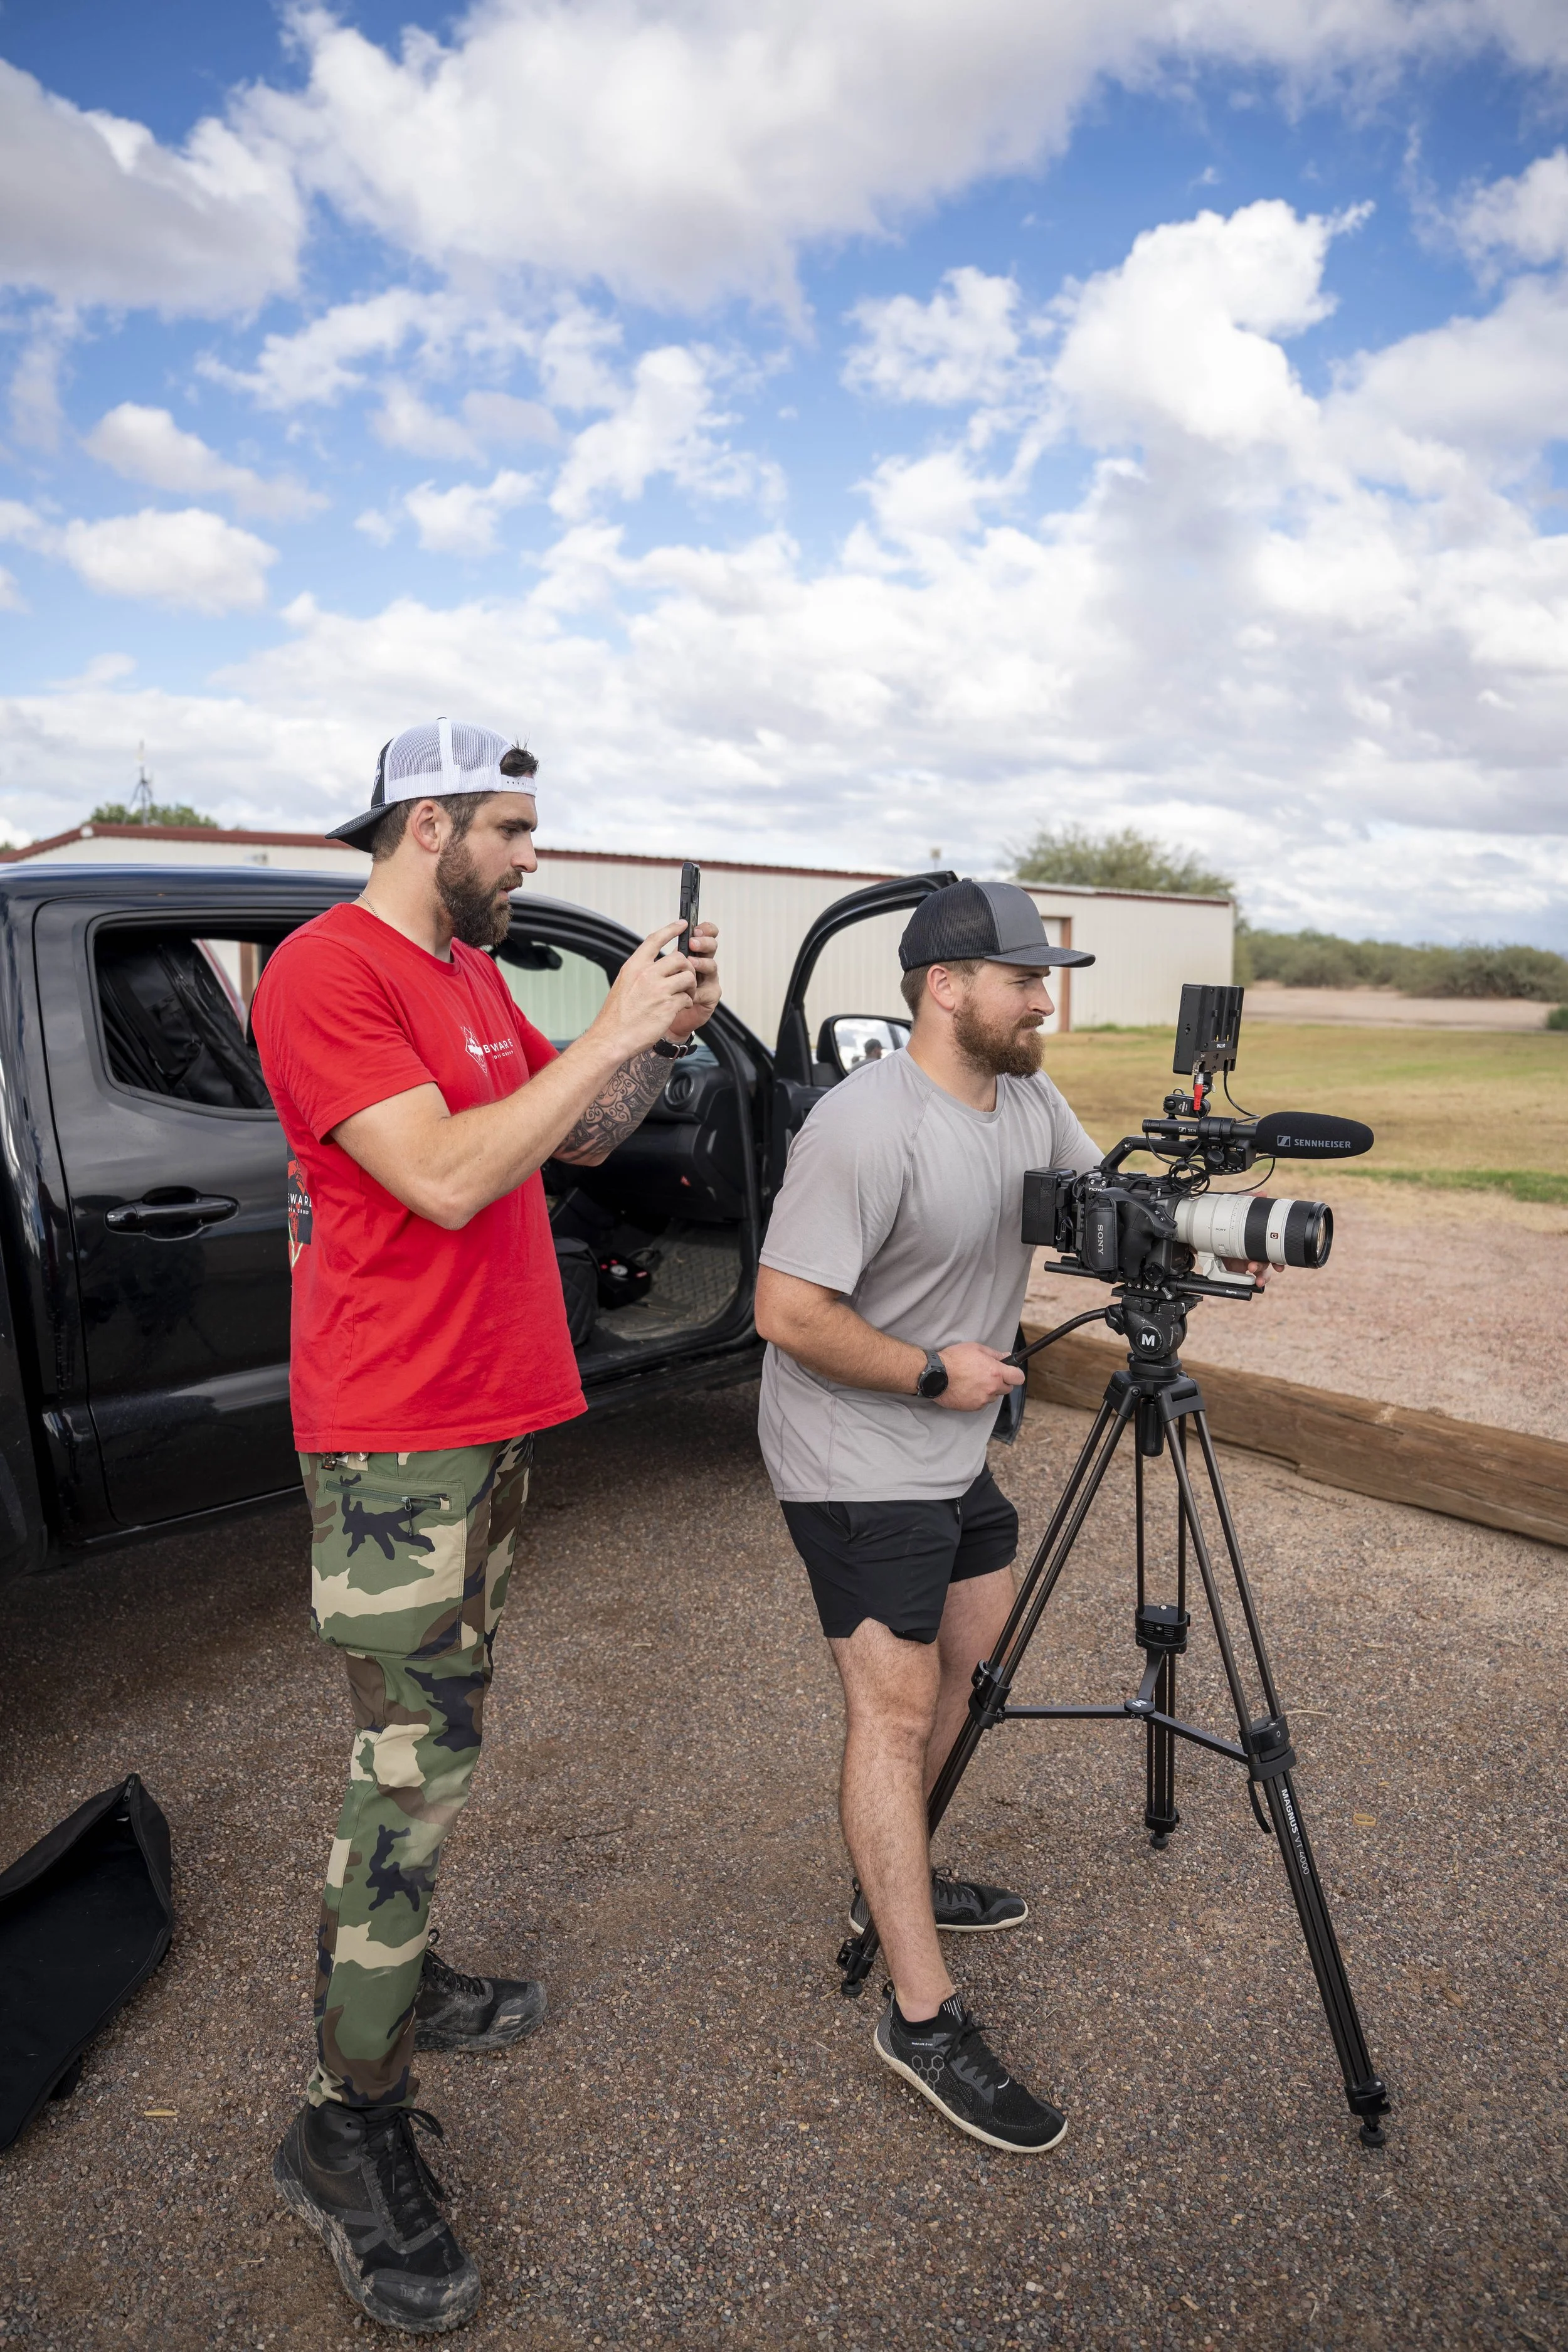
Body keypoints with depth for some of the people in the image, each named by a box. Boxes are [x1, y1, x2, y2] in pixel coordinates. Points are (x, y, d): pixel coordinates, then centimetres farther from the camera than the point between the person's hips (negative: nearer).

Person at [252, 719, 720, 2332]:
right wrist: (609, 1031, -19)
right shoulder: (324, 973, -15)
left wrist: (657, 1038, 1)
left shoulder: (474, 971, 15)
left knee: (439, 1730, 19)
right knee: (417, 1762, -3)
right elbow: (448, 1180, -25)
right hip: (395, 1436, -9)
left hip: (494, 1411, 9)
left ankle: (388, 1976, 37)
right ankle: (350, 2127, 14)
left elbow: (578, 1141, 17)